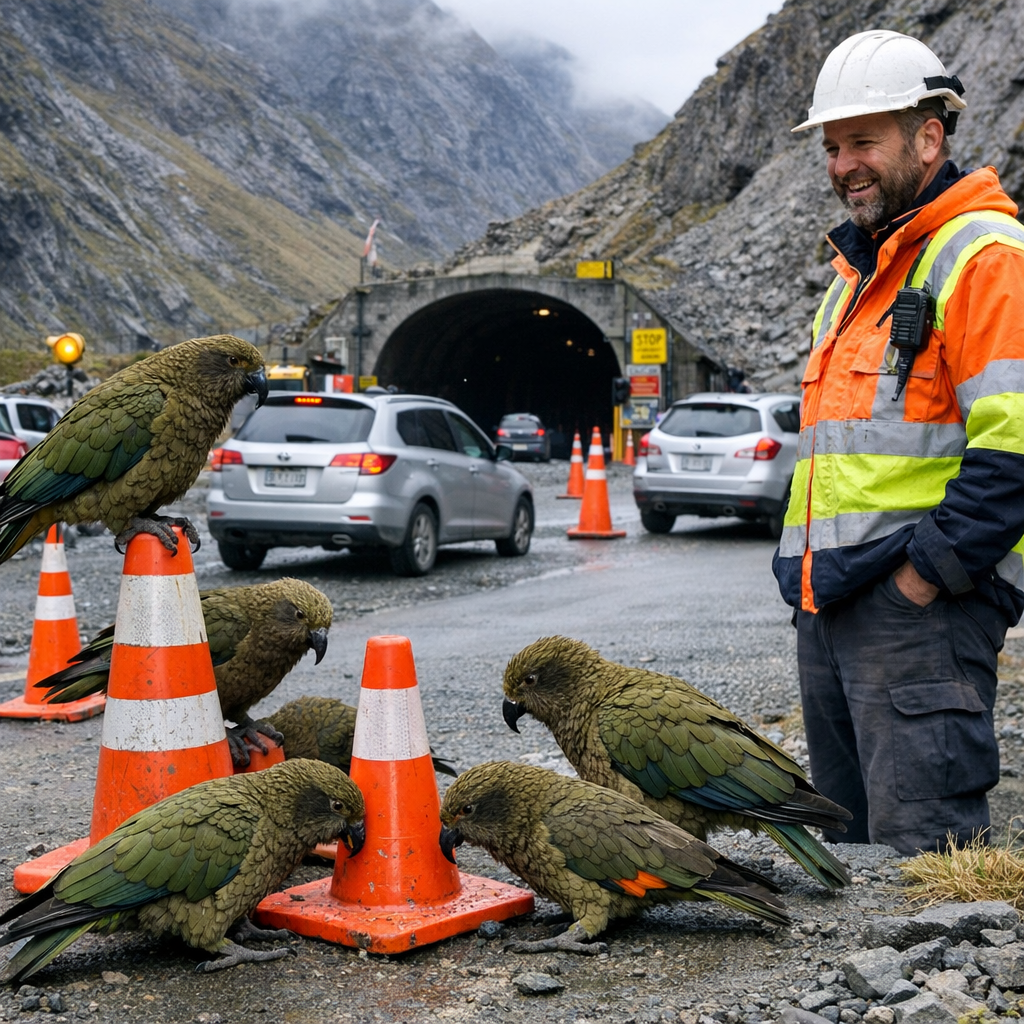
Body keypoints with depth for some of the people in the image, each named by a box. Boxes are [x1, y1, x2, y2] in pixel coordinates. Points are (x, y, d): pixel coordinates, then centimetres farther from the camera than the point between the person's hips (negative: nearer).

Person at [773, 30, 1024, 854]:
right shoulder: (856, 274, 22)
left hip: (923, 602, -9)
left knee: (922, 847, -8)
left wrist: (926, 571, -20)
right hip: (828, 602, 9)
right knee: (849, 842, 16)